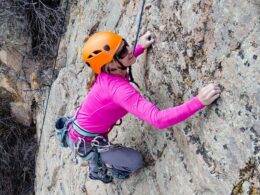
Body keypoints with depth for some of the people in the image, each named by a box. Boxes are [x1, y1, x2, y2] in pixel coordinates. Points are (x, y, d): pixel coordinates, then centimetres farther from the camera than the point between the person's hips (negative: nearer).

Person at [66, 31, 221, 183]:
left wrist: (141, 47, 9)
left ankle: (96, 168, 60)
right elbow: (158, 119, -48)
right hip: (85, 143, -8)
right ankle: (100, 171, 25)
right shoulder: (119, 89, -39)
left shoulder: (107, 74, -12)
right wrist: (199, 101, -52)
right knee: (135, 161, 3)